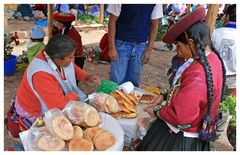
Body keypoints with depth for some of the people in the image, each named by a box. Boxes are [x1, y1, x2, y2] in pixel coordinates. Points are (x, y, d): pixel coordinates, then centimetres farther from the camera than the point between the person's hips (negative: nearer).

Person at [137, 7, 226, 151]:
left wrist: (157, 111, -14)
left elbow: (180, 118, -30)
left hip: (180, 139, -8)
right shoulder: (213, 58, -4)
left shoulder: (197, 76, -33)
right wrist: (167, 99, 4)